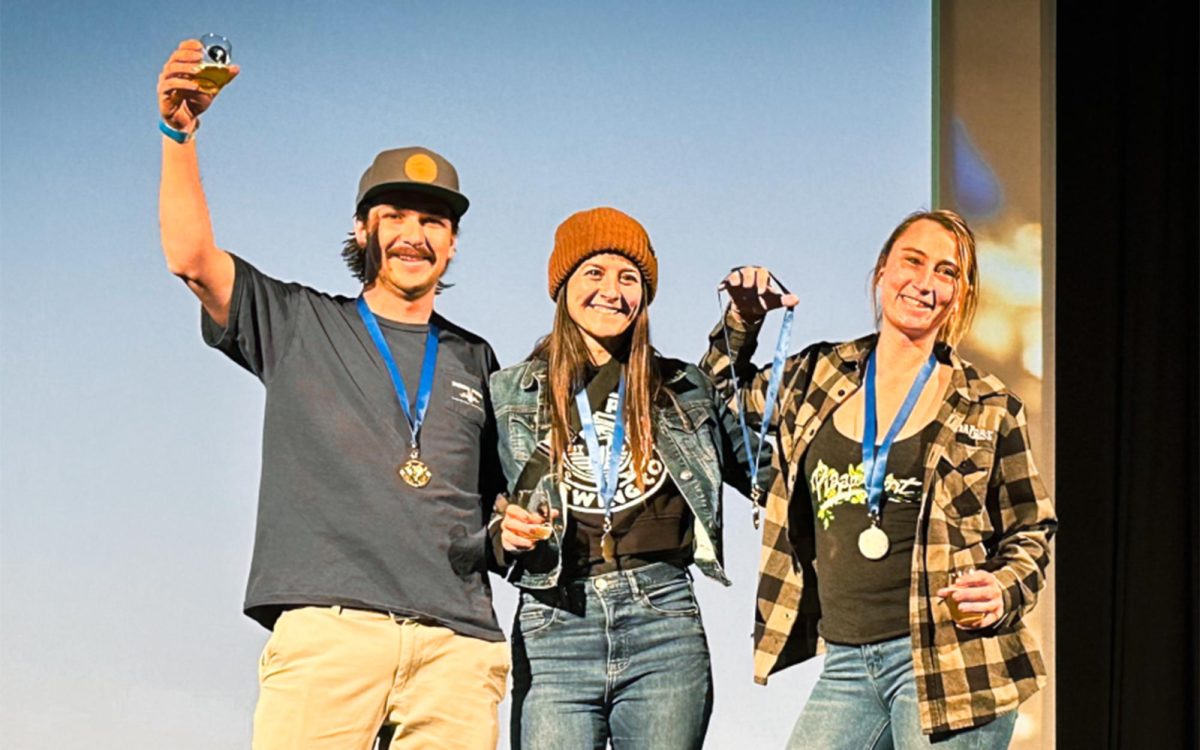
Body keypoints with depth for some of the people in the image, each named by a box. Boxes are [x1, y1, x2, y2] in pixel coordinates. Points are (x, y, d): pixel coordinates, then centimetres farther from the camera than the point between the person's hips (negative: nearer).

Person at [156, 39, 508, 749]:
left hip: (457, 643, 3)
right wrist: (181, 130, -4)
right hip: (328, 629, -3)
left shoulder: (474, 361, 25)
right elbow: (191, 257, 4)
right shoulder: (298, 325, 17)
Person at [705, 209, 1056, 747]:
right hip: (847, 663, 4)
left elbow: (1030, 533, 10)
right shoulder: (818, 378, 11)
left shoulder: (989, 409, 3)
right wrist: (743, 319, 13)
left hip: (948, 661, -3)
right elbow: (728, 389, 30)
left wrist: (1003, 591, -9)